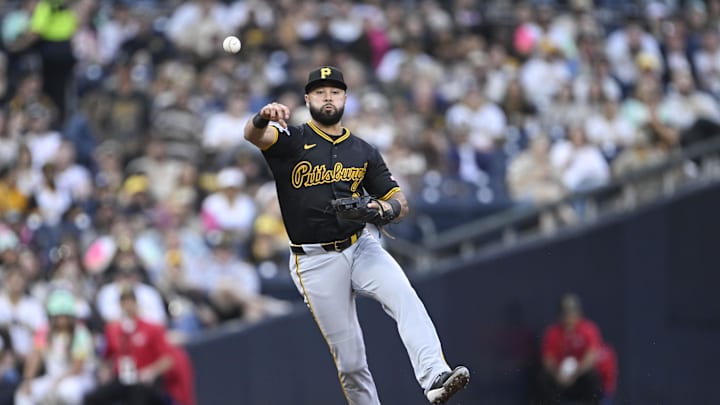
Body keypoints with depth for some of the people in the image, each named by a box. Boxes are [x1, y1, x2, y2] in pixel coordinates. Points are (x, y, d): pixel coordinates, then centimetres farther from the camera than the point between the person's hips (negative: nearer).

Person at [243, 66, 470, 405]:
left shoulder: (364, 153, 13)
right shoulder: (292, 142, 1)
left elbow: (400, 203, 13)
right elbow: (253, 135, -20)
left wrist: (386, 209, -12)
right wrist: (263, 118, -45)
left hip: (361, 247, 2)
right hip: (315, 262, -2)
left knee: (404, 297, -26)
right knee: (348, 357, -1)